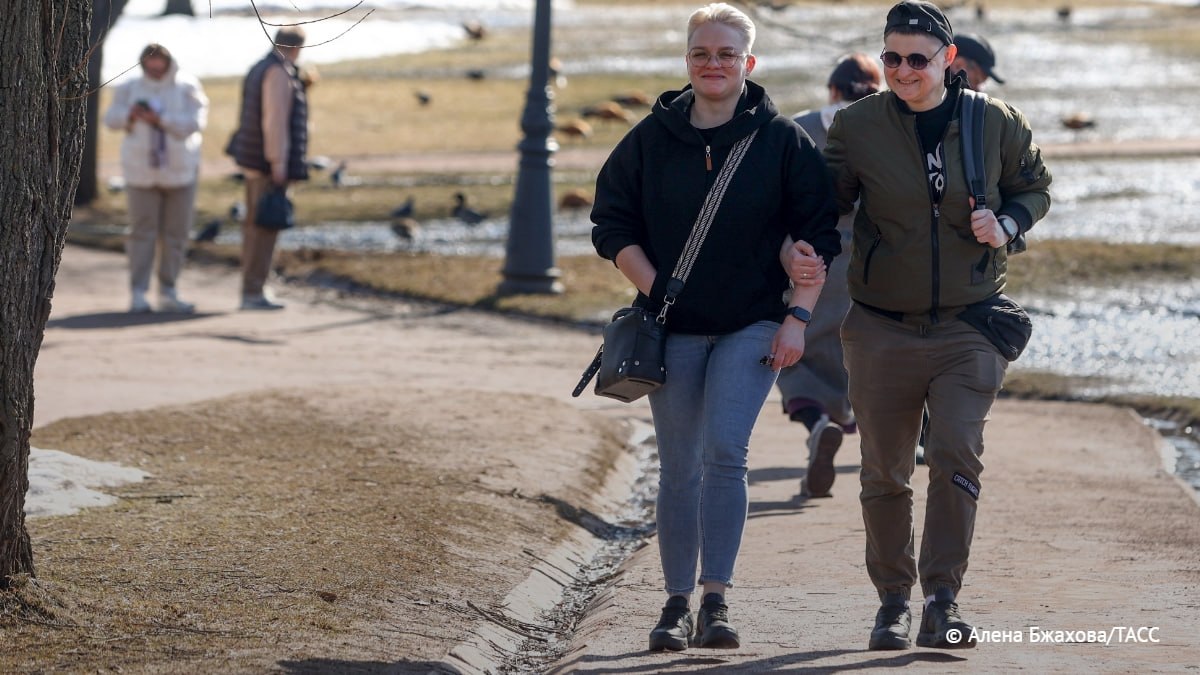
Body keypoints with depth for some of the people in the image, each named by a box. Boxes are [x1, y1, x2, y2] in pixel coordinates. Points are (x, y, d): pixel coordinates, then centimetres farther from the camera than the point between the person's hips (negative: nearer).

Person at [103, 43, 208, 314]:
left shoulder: (187, 88, -1)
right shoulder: (131, 89, 5)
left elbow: (195, 122, -13)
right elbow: (111, 118, -4)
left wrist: (161, 119, -26)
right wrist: (130, 114, -26)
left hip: (179, 170, 0)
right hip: (142, 172, 0)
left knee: (176, 233, 3)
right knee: (142, 231, -6)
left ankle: (168, 293, 13)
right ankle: (138, 294, -7)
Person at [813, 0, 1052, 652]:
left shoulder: (996, 124, 0)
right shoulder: (857, 125, -2)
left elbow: (1034, 187, 15)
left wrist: (1006, 224, -7)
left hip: (968, 328, -1)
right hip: (881, 327, 1)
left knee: (957, 457, -14)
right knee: (884, 471, 7)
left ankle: (943, 599, -6)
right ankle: (892, 599, 22)